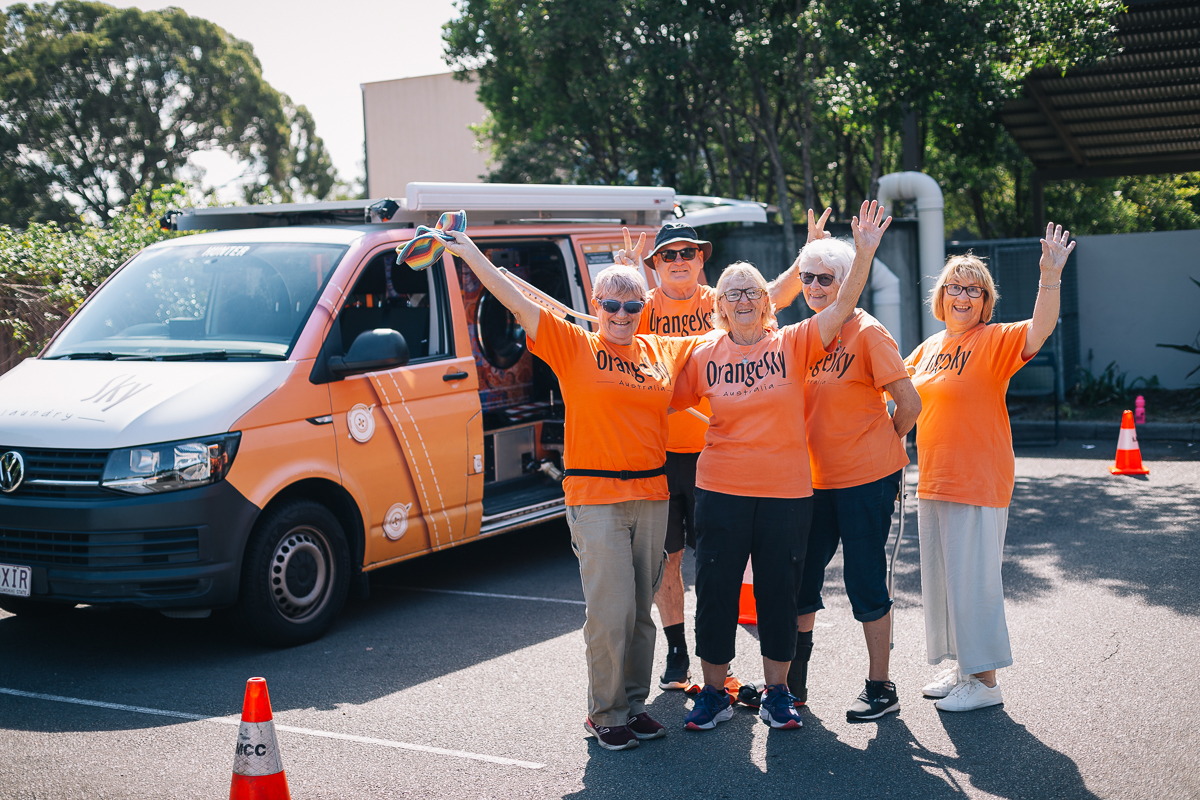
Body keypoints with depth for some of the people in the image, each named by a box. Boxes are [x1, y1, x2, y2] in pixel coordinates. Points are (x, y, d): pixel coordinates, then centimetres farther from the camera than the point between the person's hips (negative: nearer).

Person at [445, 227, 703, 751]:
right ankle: (605, 714, 9)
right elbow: (518, 304, -4)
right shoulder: (573, 346, 0)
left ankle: (634, 703, 24)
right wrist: (470, 254, -8)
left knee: (640, 610, 10)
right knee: (611, 612, -7)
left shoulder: (664, 353, 11)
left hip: (651, 496, 4)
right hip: (595, 497, -4)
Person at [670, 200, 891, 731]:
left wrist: (864, 252, -20)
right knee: (715, 591, 5)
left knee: (780, 592, 8)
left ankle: (777, 693, 24)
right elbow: (663, 400, 13)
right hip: (721, 491, 1)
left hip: (786, 492, 0)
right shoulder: (704, 355, 3)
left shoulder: (793, 344, 0)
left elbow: (844, 305, -10)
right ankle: (714, 693, 20)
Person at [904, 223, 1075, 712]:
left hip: (979, 484, -7)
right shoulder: (931, 346, 12)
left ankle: (985, 681, 9)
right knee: (942, 577, 15)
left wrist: (1050, 278, -43)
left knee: (972, 579, -3)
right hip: (933, 482, 8)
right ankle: (962, 667, 29)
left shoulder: (996, 340, -9)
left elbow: (1040, 329, -29)